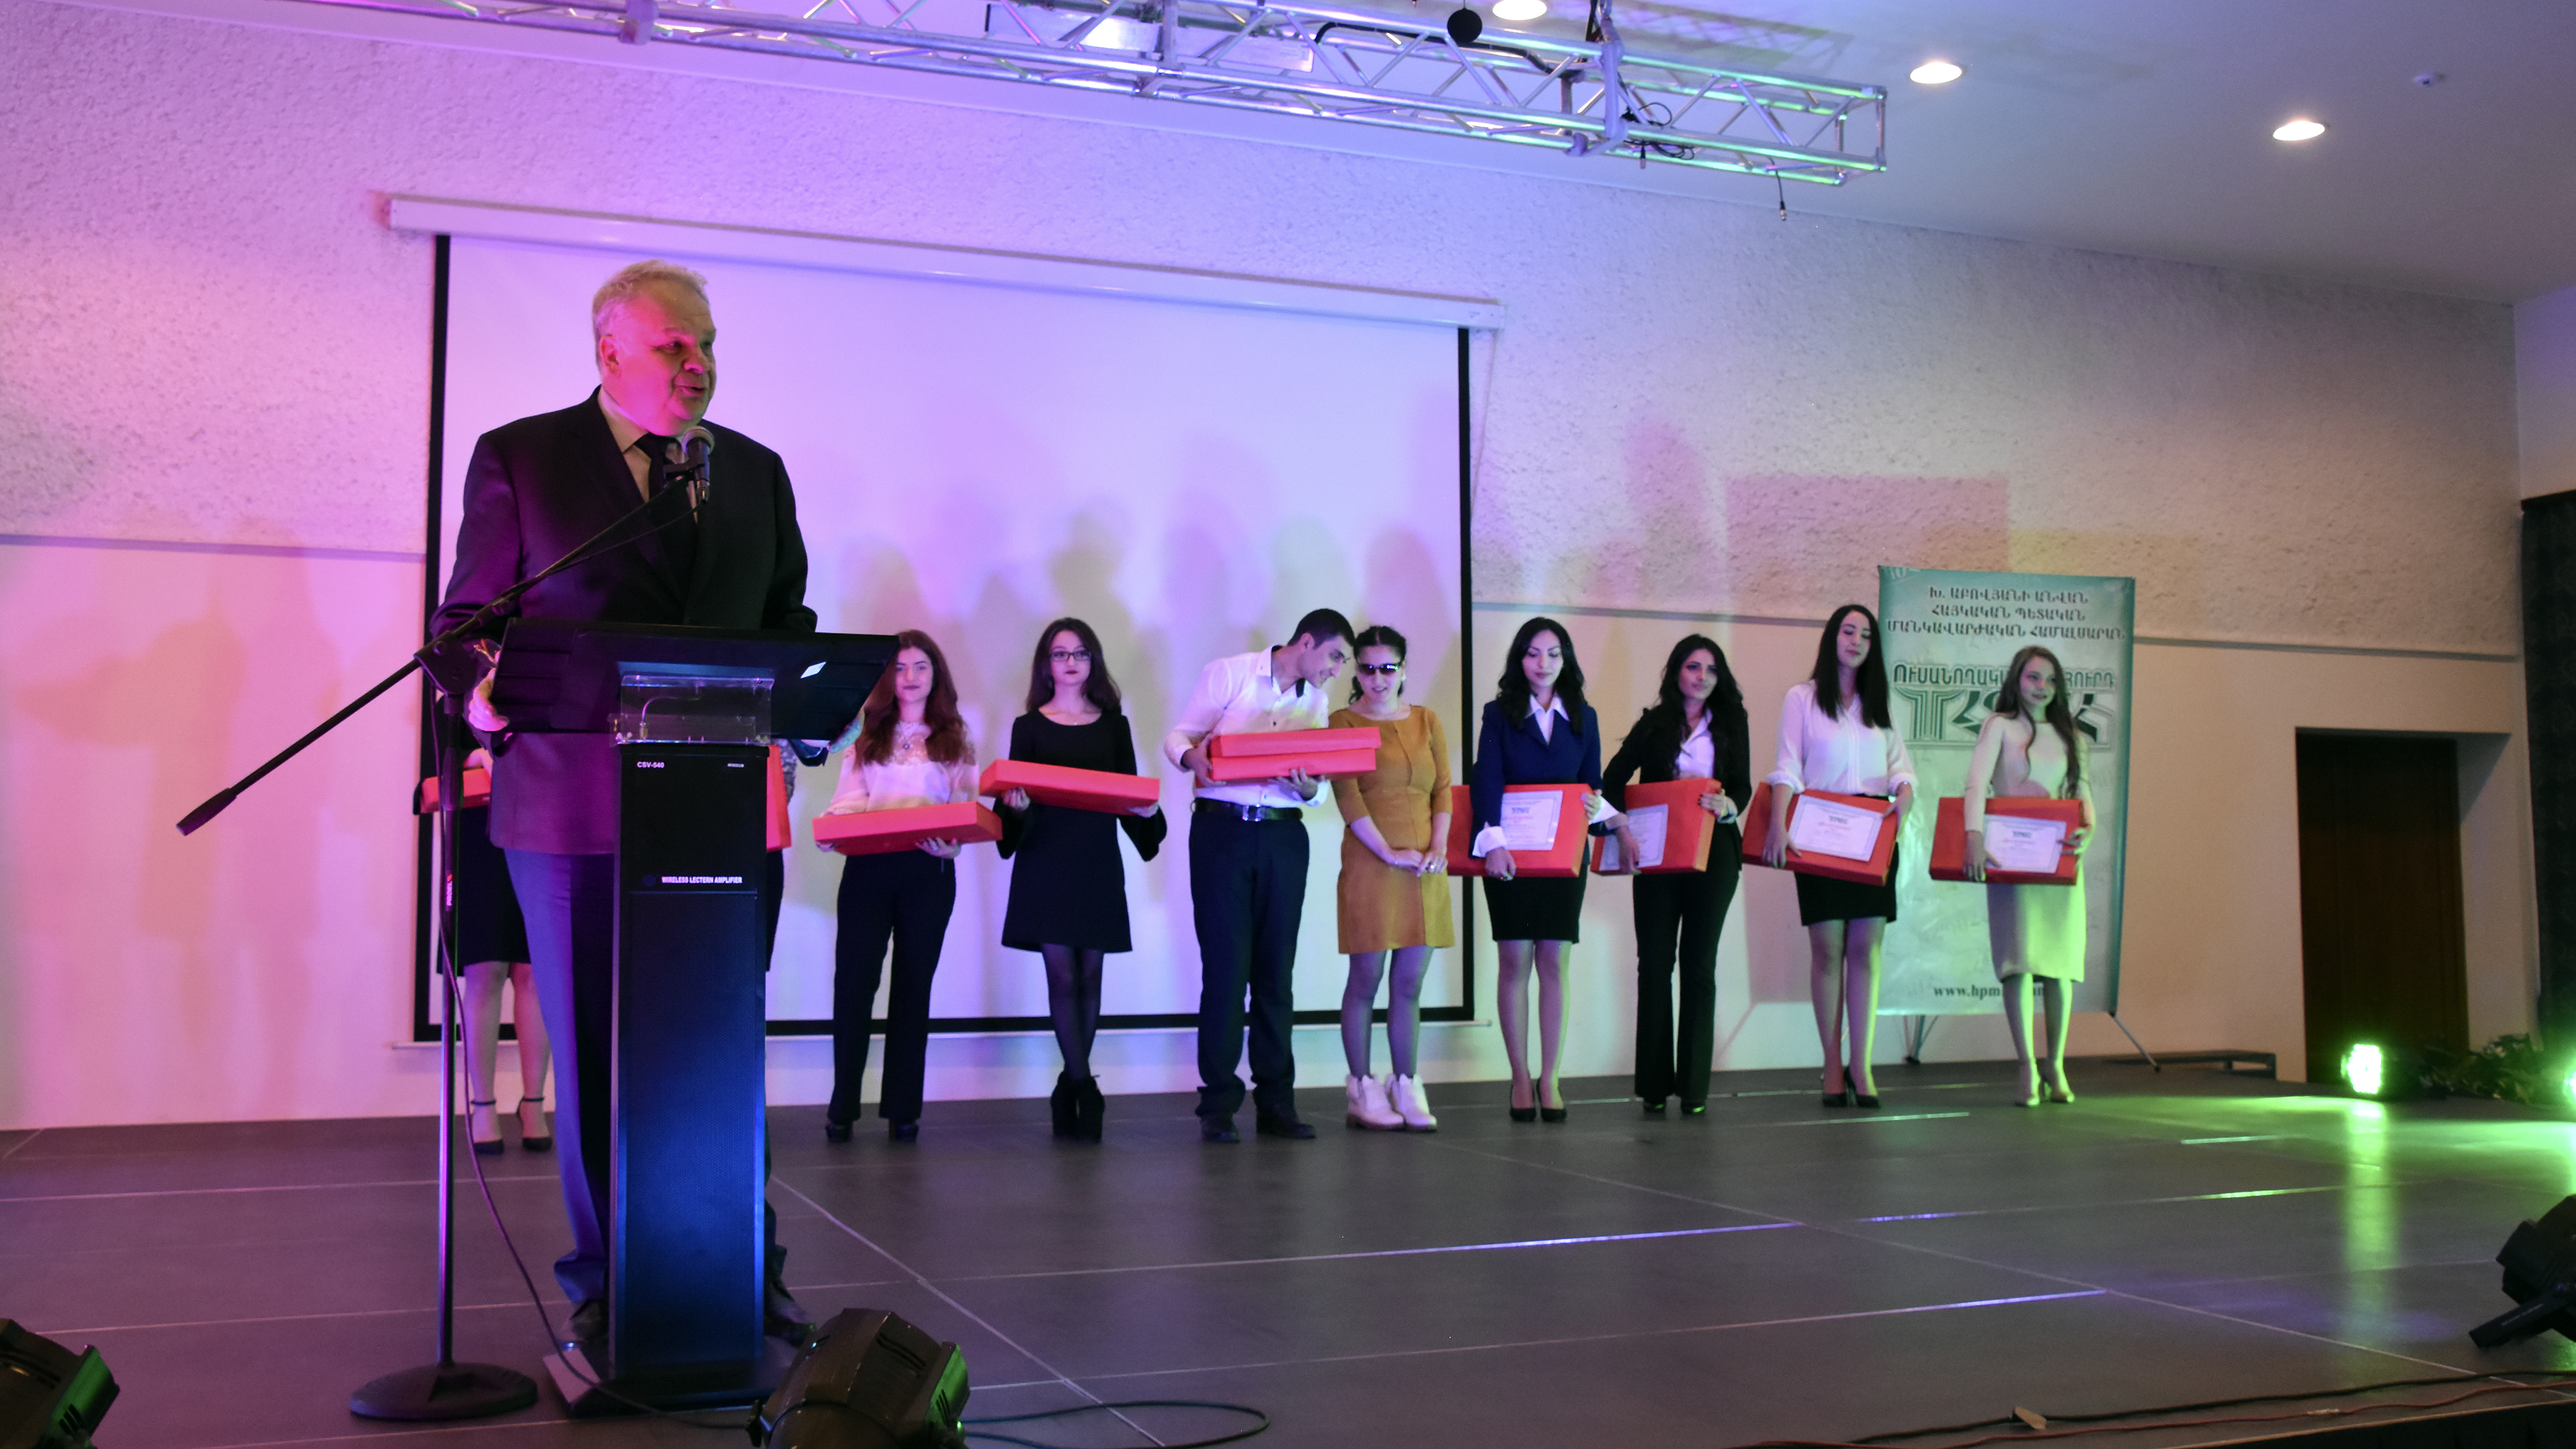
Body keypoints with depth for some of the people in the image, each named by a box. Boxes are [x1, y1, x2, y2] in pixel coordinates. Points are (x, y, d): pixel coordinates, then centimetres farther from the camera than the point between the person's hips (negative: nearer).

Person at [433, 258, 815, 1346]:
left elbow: (788, 626, 15)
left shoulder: (755, 472, 14)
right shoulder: (517, 458, 5)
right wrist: (486, 695, -18)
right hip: (574, 805, -2)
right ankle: (607, 1283, 18)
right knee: (594, 1055, 5)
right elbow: (467, 619, 3)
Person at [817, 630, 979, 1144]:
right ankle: (842, 1106, 2)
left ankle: (903, 1109, 8)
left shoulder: (954, 739, 12)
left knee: (914, 985, 3)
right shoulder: (867, 733, 15)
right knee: (854, 980, -6)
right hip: (868, 865, 0)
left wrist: (952, 840, -17)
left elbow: (966, 806, 3)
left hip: (929, 870, 0)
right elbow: (849, 797, 7)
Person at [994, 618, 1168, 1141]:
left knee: (1088, 976, 3)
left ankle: (1070, 1087, 15)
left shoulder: (1113, 724, 11)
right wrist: (1016, 805, -20)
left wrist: (1147, 812, -10)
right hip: (1046, 860, -2)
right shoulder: (1030, 726, 6)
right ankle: (1084, 1089, -2)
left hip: (1098, 862, 2)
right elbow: (1013, 790, 2)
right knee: (1063, 975, -6)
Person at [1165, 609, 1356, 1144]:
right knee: (1226, 965, -5)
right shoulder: (1229, 674, 0)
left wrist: (1307, 787, -11)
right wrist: (1193, 758, -25)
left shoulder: (1317, 702, 15)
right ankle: (1218, 1106, 2)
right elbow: (1178, 737, -2)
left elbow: (1320, 786, 12)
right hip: (1222, 828, -4)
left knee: (1276, 969, 5)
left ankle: (1275, 1103, 12)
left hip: (1284, 836, 5)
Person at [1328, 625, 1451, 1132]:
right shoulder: (1343, 723, 0)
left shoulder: (1427, 721, 13)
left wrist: (1438, 847, -4)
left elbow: (1443, 787, 10)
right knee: (1366, 979, 0)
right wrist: (1389, 853, -14)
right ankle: (1362, 1089, 7)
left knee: (1409, 982, 7)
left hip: (1425, 868, 4)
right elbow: (1348, 798, -8)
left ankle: (1406, 1087, 13)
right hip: (1369, 863, -4)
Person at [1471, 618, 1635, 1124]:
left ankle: (1550, 1078, 7)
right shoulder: (1499, 714, 3)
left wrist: (1617, 824, -7)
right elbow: (1486, 781, -7)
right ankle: (1521, 1078, 6)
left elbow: (1592, 787, 14)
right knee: (1514, 961, -2)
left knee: (1554, 962, 2)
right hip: (1511, 853, -2)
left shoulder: (1583, 718, 12)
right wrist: (1493, 842, -20)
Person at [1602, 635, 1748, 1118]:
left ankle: (1694, 1087, 7)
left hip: (1713, 855, 1)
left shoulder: (1731, 724, 10)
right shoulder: (1654, 723, 8)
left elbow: (1743, 787, 1)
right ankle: (1654, 1084, 4)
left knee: (1699, 964, 3)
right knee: (1655, 963, -1)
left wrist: (1726, 805, -21)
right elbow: (1614, 778, 4)